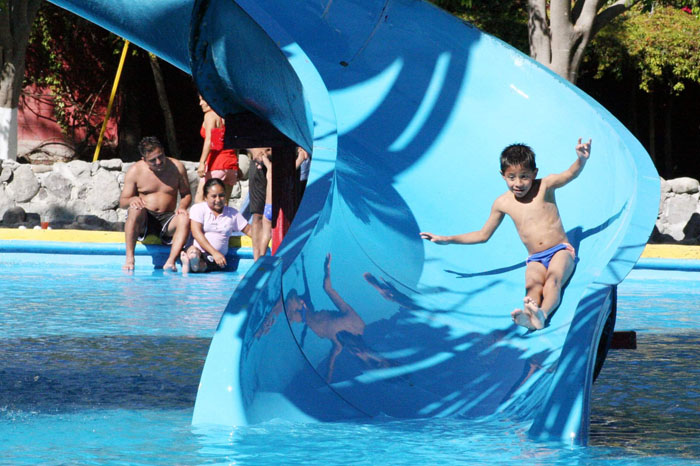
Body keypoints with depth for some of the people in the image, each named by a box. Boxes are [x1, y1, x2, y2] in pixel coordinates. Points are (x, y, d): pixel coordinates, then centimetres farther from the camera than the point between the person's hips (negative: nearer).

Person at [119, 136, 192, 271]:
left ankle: (170, 262, -40)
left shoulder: (176, 167, 3)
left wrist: (182, 207, -14)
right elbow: (122, 202, 1)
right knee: (136, 210, -35)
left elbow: (186, 194, 9)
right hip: (144, 220, -1)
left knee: (184, 219, -31)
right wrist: (131, 200, -25)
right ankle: (129, 259, -35)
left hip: (167, 219, 1)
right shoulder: (135, 171, -1)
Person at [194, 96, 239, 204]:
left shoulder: (210, 115, -4)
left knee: (199, 200, -6)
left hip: (216, 162, -7)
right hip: (231, 163, 7)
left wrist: (202, 162, -22)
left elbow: (209, 140, -15)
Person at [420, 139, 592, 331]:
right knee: (532, 283, -32)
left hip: (561, 251, -2)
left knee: (553, 278, -34)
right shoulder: (503, 203, 9)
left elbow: (570, 174, -17)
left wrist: (581, 160, -41)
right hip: (535, 259, 2)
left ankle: (542, 314, -62)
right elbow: (483, 235, 21)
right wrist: (447, 240, 16)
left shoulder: (545, 186, 1)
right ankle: (528, 315, -62)